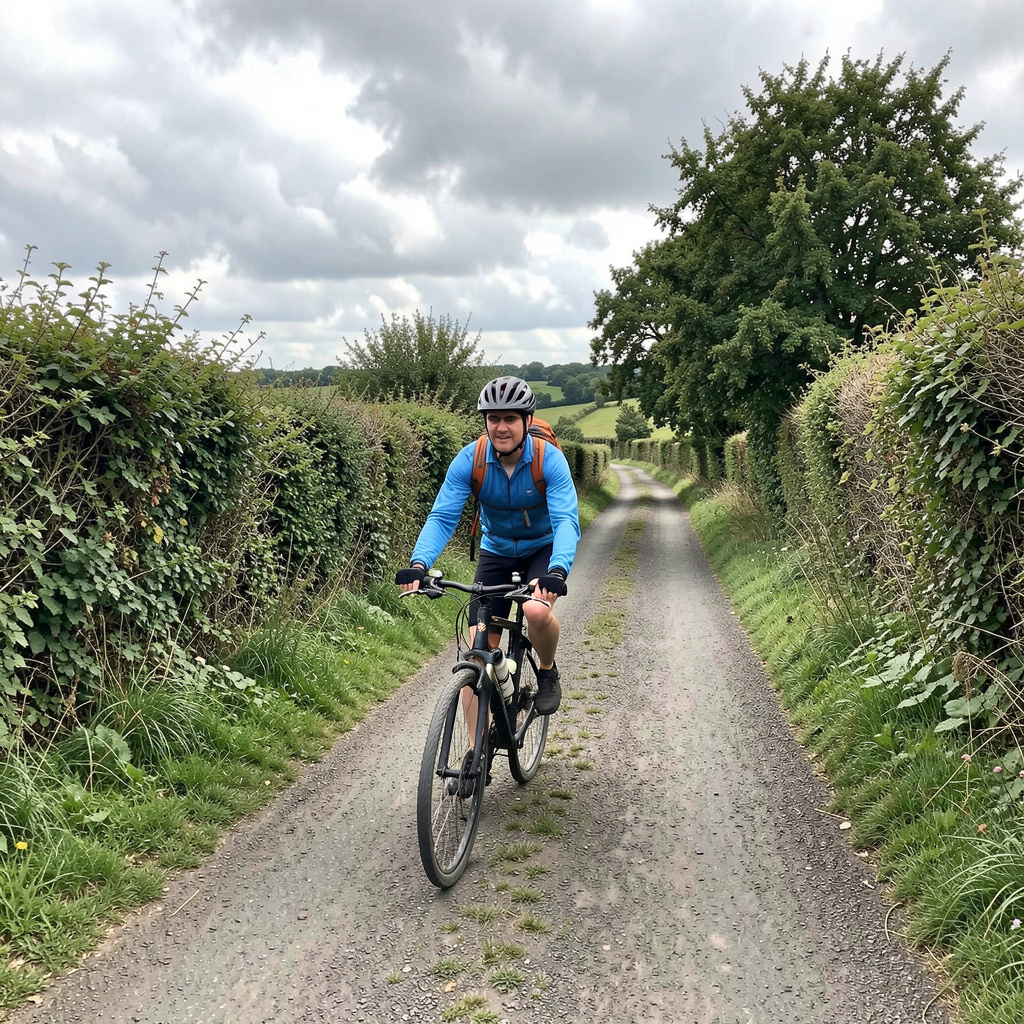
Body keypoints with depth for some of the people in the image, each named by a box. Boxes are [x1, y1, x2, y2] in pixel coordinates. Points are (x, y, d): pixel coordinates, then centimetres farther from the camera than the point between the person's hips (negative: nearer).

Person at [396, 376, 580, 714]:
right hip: (496, 552, 2)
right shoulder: (470, 459, -19)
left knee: (537, 610, -34)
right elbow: (442, 517, -23)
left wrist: (558, 570, -52)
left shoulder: (550, 459, -25)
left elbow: (566, 521, -33)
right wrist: (419, 564, -41)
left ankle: (548, 672, 0)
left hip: (543, 549, -2)